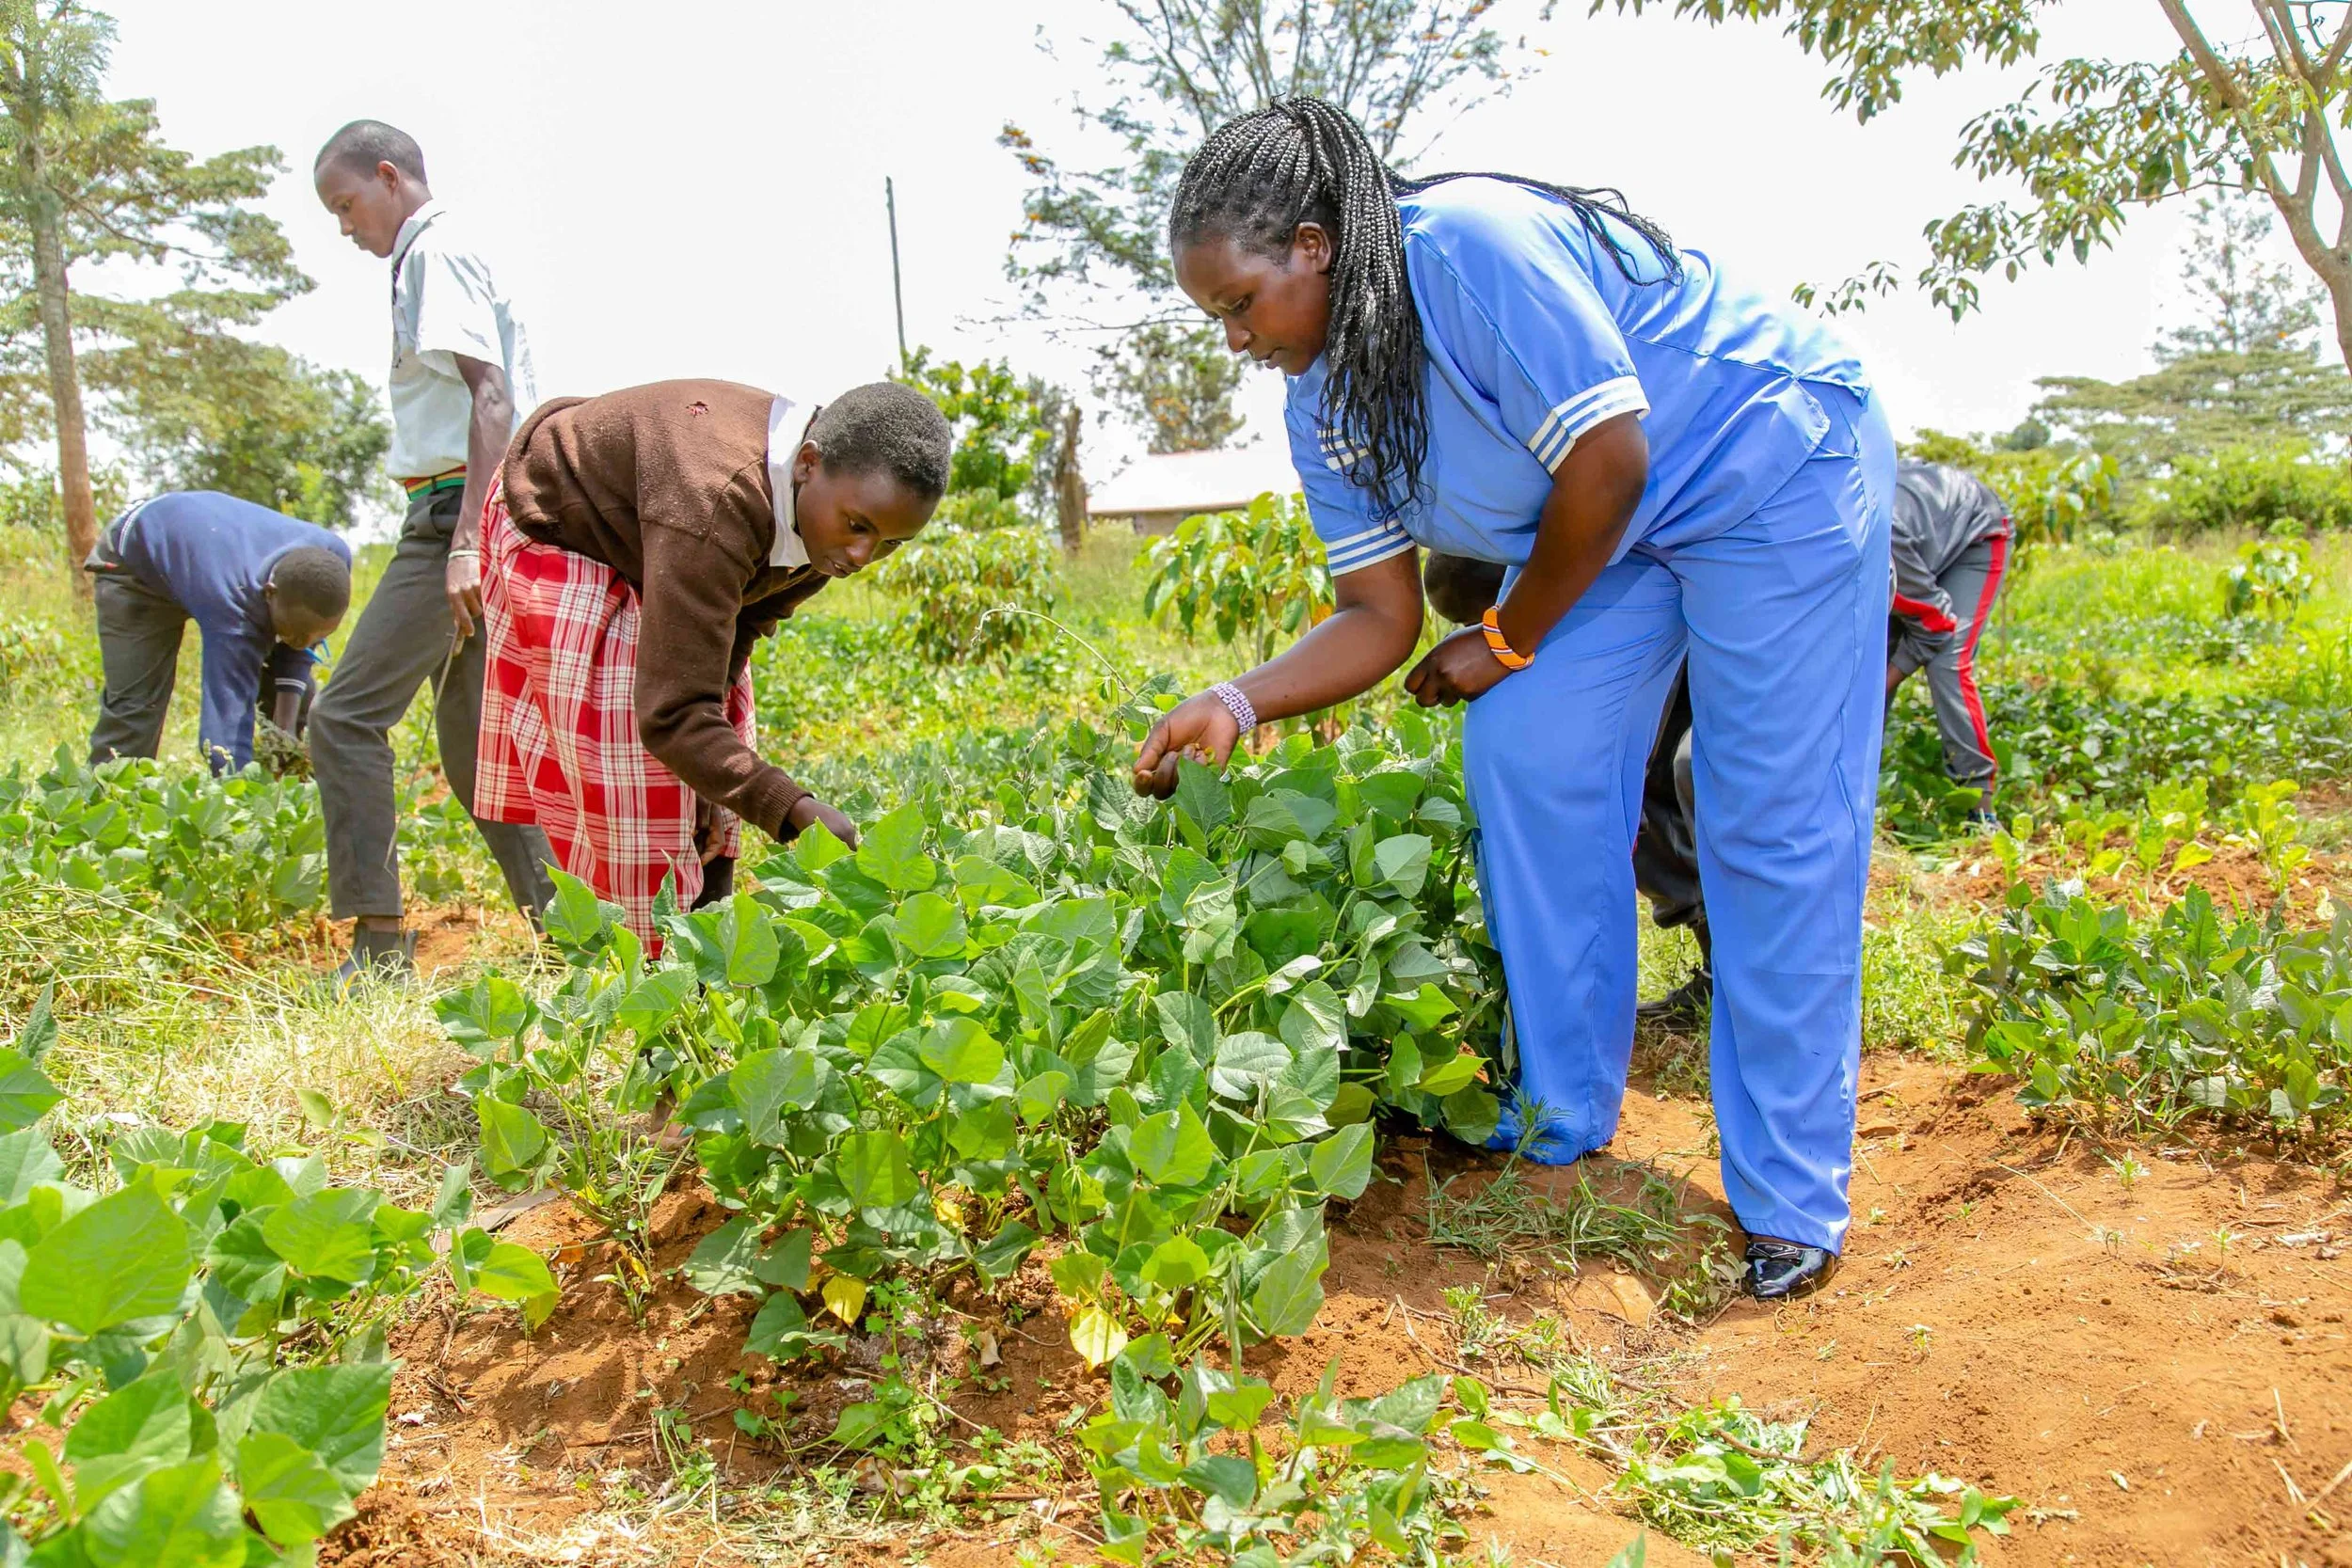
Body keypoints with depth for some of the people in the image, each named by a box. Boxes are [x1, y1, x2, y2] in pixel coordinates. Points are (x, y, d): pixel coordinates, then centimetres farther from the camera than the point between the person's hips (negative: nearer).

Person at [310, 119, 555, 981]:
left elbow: (491, 396, -20)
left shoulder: (436, 252, -7)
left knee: (346, 716, -9)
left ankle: (379, 941, -7)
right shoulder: (450, 252, 22)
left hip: (459, 511, -10)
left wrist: (466, 541, -27)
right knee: (467, 731, 13)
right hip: (470, 516, 10)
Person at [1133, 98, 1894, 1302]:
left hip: (1769, 468, -8)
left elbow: (1607, 462, -28)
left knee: (1773, 826, -9)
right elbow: (1379, 618, -2)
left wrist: (1510, 641, -14)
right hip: (1615, 529, 8)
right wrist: (1238, 703, -18)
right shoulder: (1321, 406, -2)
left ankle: (1791, 1200, 1)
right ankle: (1560, 1115, 11)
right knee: (1525, 755, -4)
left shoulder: (1472, 247, -29)